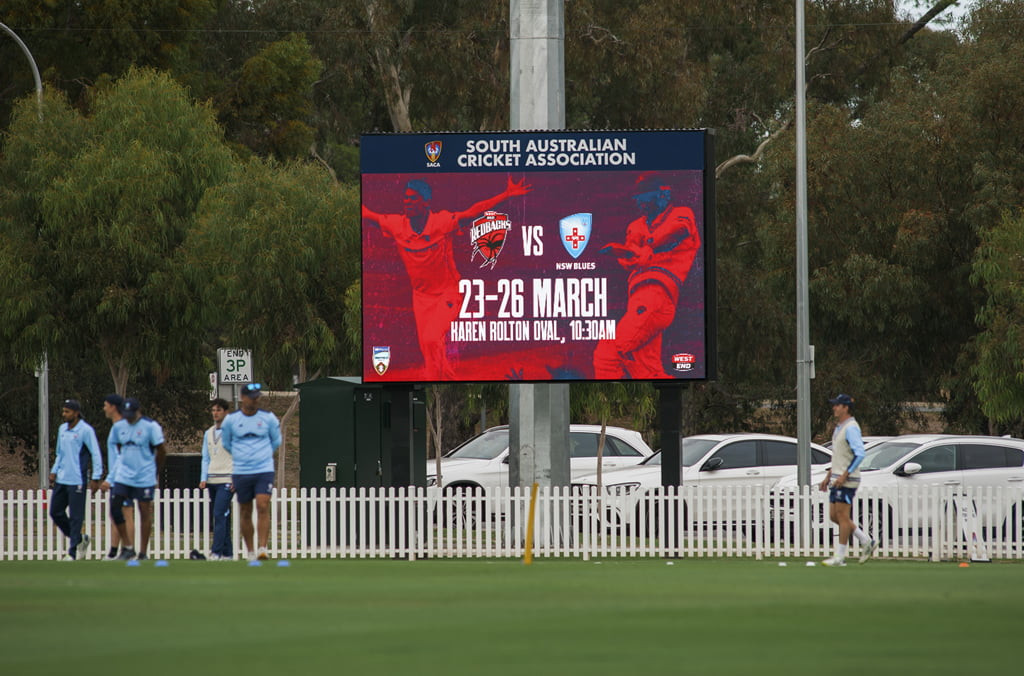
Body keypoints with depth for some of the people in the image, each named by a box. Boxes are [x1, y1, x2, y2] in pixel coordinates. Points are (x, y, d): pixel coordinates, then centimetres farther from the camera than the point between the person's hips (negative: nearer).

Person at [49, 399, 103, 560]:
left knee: (75, 517, -5)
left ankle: (73, 552, 0)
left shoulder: (86, 430, -9)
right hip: (61, 480, 8)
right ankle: (80, 539, 24)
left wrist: (96, 477, -13)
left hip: (77, 481, -8)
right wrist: (54, 471, 15)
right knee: (56, 512, 8)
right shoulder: (62, 429, 13)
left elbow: (96, 455, -9)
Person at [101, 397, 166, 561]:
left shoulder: (151, 426, -9)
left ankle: (143, 553, 8)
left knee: (145, 513, 1)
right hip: (123, 476, 4)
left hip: (145, 478, -4)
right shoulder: (118, 427, 6)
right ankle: (127, 547, 6)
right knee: (115, 508, -6)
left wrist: (155, 473, 5)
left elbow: (161, 452, -2)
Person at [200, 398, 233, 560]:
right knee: (220, 516, 6)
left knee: (219, 514, -15)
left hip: (226, 480, -6)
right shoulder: (208, 434, 16)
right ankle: (226, 551, 9)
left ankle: (217, 551, -19)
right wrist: (204, 478, 7)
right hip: (212, 480, 6)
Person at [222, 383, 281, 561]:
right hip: (240, 472, 1)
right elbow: (226, 443, 17)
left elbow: (276, 441, 17)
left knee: (263, 507, -15)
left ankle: (262, 548, -16)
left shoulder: (268, 418, 1)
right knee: (245, 512, 5)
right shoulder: (231, 420, 1)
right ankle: (250, 551, 14)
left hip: (264, 471, -1)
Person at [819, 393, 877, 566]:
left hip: (847, 480, -10)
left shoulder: (851, 428, -14)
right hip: (837, 480, 10)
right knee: (834, 516, 10)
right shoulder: (839, 428, 17)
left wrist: (844, 475, -23)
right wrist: (828, 477, 22)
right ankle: (867, 542, 17)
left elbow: (859, 454, -22)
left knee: (843, 517, -7)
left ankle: (840, 556, -3)